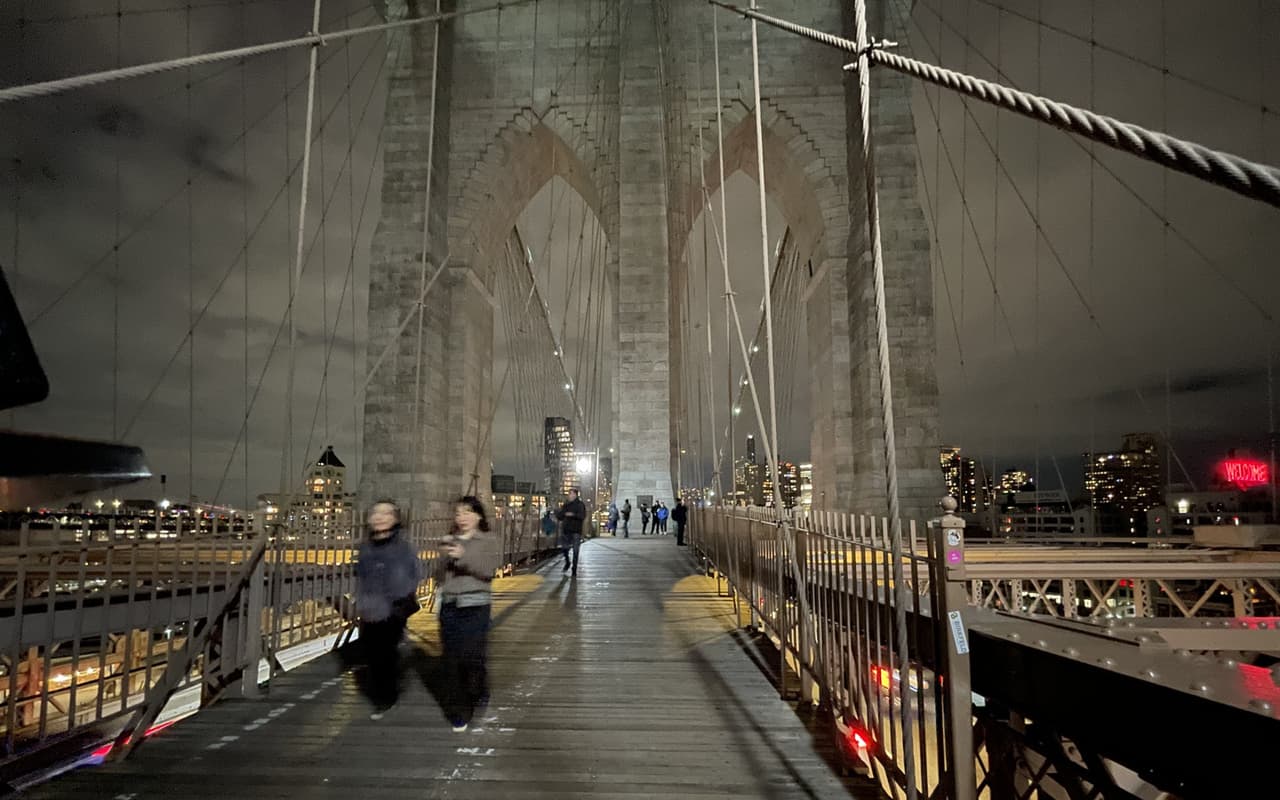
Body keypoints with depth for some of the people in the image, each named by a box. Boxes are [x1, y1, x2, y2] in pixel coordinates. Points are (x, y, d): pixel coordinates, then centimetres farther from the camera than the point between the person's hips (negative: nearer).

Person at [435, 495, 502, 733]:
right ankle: (458, 713, 16)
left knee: (472, 656, -10)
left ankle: (478, 693, 20)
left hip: (476, 606, -3)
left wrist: (464, 556, -24)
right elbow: (439, 577, 8)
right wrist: (444, 557, -11)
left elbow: (488, 570, -12)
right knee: (452, 660, 4)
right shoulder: (450, 541, 12)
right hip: (450, 606, 4)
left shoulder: (489, 541, 2)